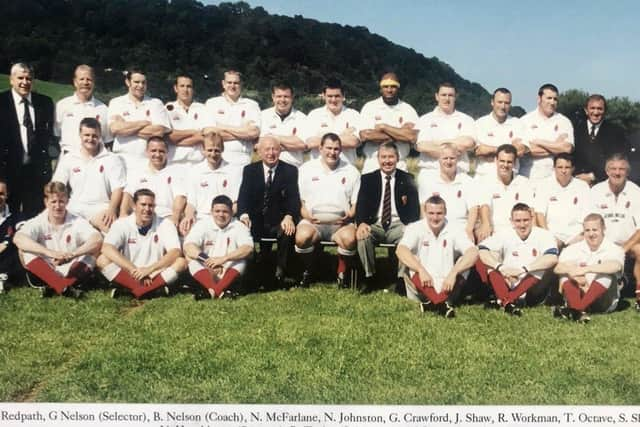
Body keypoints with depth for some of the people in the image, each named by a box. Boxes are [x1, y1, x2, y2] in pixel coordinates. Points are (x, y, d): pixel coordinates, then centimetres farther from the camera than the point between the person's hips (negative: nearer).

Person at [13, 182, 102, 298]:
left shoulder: (77, 222, -5)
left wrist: (72, 254, -37)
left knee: (92, 253, -21)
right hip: (45, 274, 0)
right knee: (26, 251, -22)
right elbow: (18, 238, -26)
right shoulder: (38, 223, -5)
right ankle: (63, 288, -37)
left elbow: (97, 239, -22)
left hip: (72, 274, 0)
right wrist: (50, 252, -39)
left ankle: (54, 287, -32)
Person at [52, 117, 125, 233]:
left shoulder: (111, 159, 6)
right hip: (74, 210, 3)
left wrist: (111, 210, -17)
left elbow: (117, 188, 0)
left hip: (101, 209, -2)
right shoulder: (68, 159, 14)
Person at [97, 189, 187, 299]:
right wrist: (134, 270, -27)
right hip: (128, 275, 0)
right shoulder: (121, 224, -3)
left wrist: (149, 269, -27)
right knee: (102, 260, -23)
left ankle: (138, 290, -28)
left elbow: (176, 252, -14)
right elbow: (107, 249, -19)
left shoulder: (165, 225, -2)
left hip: (156, 277, 0)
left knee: (181, 262, -24)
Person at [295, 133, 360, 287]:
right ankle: (307, 271, -3)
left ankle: (342, 273, -4)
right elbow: (299, 200, 10)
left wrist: (350, 215, -10)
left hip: (340, 222, 0)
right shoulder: (307, 169, 11)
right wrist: (306, 214, -9)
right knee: (302, 237, -34)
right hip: (313, 221, 0)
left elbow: (356, 202, 11)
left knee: (350, 239, -34)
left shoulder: (351, 172, 12)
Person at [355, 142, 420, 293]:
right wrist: (361, 223, -23)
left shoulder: (407, 179, 10)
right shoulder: (368, 179, 10)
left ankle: (401, 279, -20)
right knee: (363, 236, -31)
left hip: (398, 226, 0)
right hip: (375, 225, 1)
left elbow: (414, 206, 1)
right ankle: (369, 277, -13)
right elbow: (361, 204, -1)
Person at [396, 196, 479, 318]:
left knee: (465, 261, -19)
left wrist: (453, 273, -31)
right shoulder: (415, 228, -3)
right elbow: (400, 250, -21)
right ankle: (442, 303, -46)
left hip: (446, 288, 1)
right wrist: (421, 270, -35)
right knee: (408, 259, -27)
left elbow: (473, 252, -16)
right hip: (421, 288, -1)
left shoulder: (454, 230, 0)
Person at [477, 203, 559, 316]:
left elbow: (552, 258, -22)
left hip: (531, 291, -2)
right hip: (507, 287, 2)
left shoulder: (543, 235, -3)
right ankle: (507, 303, -35)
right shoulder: (505, 235, 2)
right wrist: (500, 267, -27)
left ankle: (502, 302, -34)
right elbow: (481, 250, -12)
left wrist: (523, 269, -28)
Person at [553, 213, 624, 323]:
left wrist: (586, 269, -38)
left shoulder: (614, 249, -4)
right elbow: (558, 268, -14)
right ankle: (578, 312, -44)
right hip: (578, 295, 2)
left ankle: (574, 310, -42)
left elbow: (615, 266, -29)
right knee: (566, 273, -20)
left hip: (603, 302, -2)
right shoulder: (574, 248, 4)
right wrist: (573, 272, -35)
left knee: (607, 276, -28)